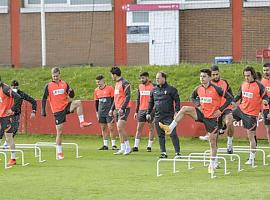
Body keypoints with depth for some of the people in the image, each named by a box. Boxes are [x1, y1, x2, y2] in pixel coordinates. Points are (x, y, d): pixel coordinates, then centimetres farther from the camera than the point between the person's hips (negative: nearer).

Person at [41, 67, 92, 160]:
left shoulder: (64, 84, 6)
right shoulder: (48, 86, -1)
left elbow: (72, 96, 9)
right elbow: (44, 99, 2)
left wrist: (71, 92, -15)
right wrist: (43, 111, -6)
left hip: (66, 106, 2)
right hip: (57, 110, -2)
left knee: (78, 102, -28)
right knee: (59, 132, -2)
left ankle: (82, 122, -21)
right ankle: (59, 153, 7)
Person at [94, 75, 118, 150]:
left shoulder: (110, 88, -5)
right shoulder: (96, 90, 10)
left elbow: (113, 100, -4)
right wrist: (97, 112, 14)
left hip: (109, 112, -5)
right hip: (101, 112, 5)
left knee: (111, 127, -8)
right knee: (103, 128, 6)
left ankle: (113, 145, -4)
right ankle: (105, 145, 11)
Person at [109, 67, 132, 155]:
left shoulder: (124, 83, -11)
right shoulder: (117, 83, 18)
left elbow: (128, 96, -17)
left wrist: (122, 108, -22)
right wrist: (112, 109, 21)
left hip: (123, 109, -9)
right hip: (117, 109, 9)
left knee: (120, 127, -16)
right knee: (119, 129, 7)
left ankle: (128, 147, -10)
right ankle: (123, 149, 11)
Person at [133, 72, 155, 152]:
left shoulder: (153, 86, -2)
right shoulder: (140, 87, 12)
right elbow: (138, 100, 15)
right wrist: (136, 111, 11)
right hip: (141, 110, 4)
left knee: (151, 128, 3)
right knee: (139, 128, 1)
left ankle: (149, 146, 8)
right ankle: (136, 146, 0)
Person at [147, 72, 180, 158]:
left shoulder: (171, 89, -3)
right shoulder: (154, 90, 12)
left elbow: (177, 101, -3)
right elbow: (151, 102, 19)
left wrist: (176, 112, -12)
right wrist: (148, 113, 12)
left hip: (169, 116, -5)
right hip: (158, 117, 5)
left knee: (173, 134, -9)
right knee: (160, 135, 7)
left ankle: (177, 152, -5)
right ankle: (163, 152, 13)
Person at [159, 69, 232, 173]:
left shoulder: (216, 89, -14)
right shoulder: (199, 89, 1)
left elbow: (229, 98, -12)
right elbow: (193, 97, 21)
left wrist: (220, 110, -16)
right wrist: (198, 105, 1)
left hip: (212, 117, -4)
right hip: (202, 114, 4)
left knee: (212, 141, 2)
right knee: (184, 109, -17)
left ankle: (212, 164, 16)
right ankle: (170, 128, -19)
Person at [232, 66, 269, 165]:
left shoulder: (259, 86, -12)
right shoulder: (243, 85, 4)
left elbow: (265, 97, -10)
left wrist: (266, 101, -32)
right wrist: (234, 101, 3)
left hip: (251, 114, -5)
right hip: (241, 109, 5)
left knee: (251, 135, -1)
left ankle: (251, 158, 8)